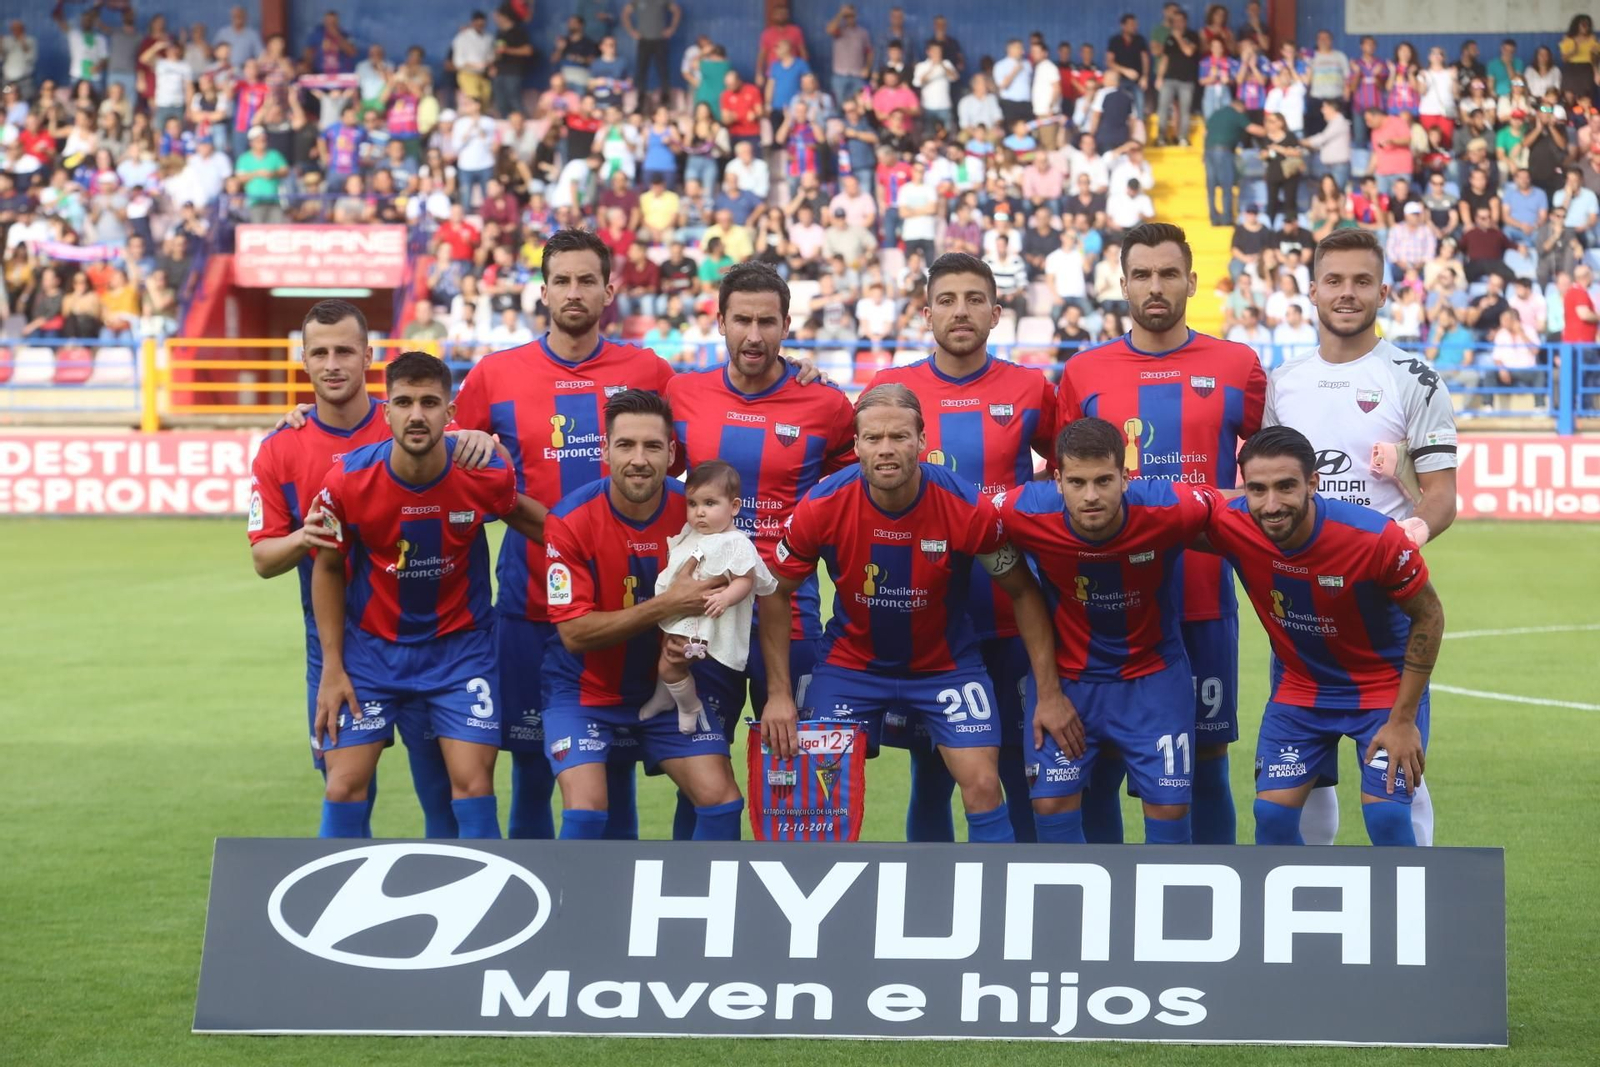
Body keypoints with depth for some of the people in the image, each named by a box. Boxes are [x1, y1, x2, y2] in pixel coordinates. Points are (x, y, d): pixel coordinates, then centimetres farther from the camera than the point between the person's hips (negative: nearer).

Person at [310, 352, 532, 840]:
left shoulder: (487, 475, -17)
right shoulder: (347, 481, -17)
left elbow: (519, 514, 8)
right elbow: (328, 569, -1)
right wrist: (332, 667, -4)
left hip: (461, 646, 0)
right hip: (371, 648, 0)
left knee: (473, 785, -8)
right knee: (344, 787, -4)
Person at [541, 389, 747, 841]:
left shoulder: (696, 512, -11)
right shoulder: (570, 520, -19)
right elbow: (574, 632, -22)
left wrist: (690, 640, -17)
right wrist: (665, 606, -29)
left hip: (667, 689, 3)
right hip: (584, 690, -3)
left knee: (721, 799, -8)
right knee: (586, 812, -19)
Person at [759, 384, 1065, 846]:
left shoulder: (969, 508, -22)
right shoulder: (823, 506, -19)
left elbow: (1023, 593, -8)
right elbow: (776, 594, -5)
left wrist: (1049, 693, -12)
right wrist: (778, 694, -10)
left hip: (946, 665, -1)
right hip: (850, 663, 1)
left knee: (982, 785, -13)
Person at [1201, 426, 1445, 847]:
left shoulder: (1376, 538, -31)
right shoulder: (1229, 525, -24)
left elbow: (1428, 616, -14)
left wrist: (1403, 720, -14)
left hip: (1384, 684, -3)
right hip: (1298, 687, 3)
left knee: (1387, 817, -16)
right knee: (1272, 814, -7)